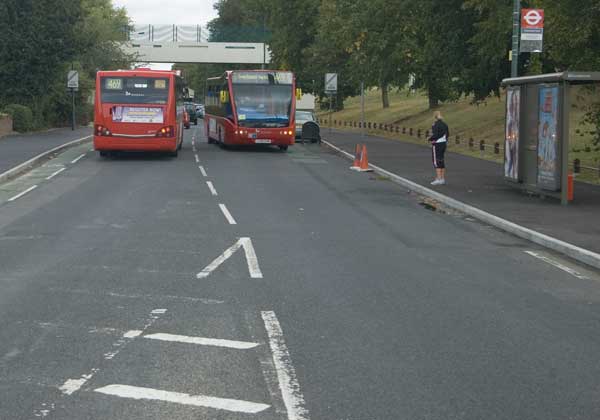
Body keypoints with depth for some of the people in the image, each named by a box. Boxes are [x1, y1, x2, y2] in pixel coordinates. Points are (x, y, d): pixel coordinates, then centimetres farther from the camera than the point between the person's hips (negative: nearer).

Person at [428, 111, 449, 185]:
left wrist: (430, 139, -4)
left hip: (437, 145, -8)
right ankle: (443, 179, 16)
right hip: (443, 144, 8)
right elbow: (448, 134, 10)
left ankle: (438, 179, -8)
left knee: (436, 162, -4)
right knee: (441, 161, 14)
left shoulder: (435, 125, -16)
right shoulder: (444, 124, 7)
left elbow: (435, 135, -21)